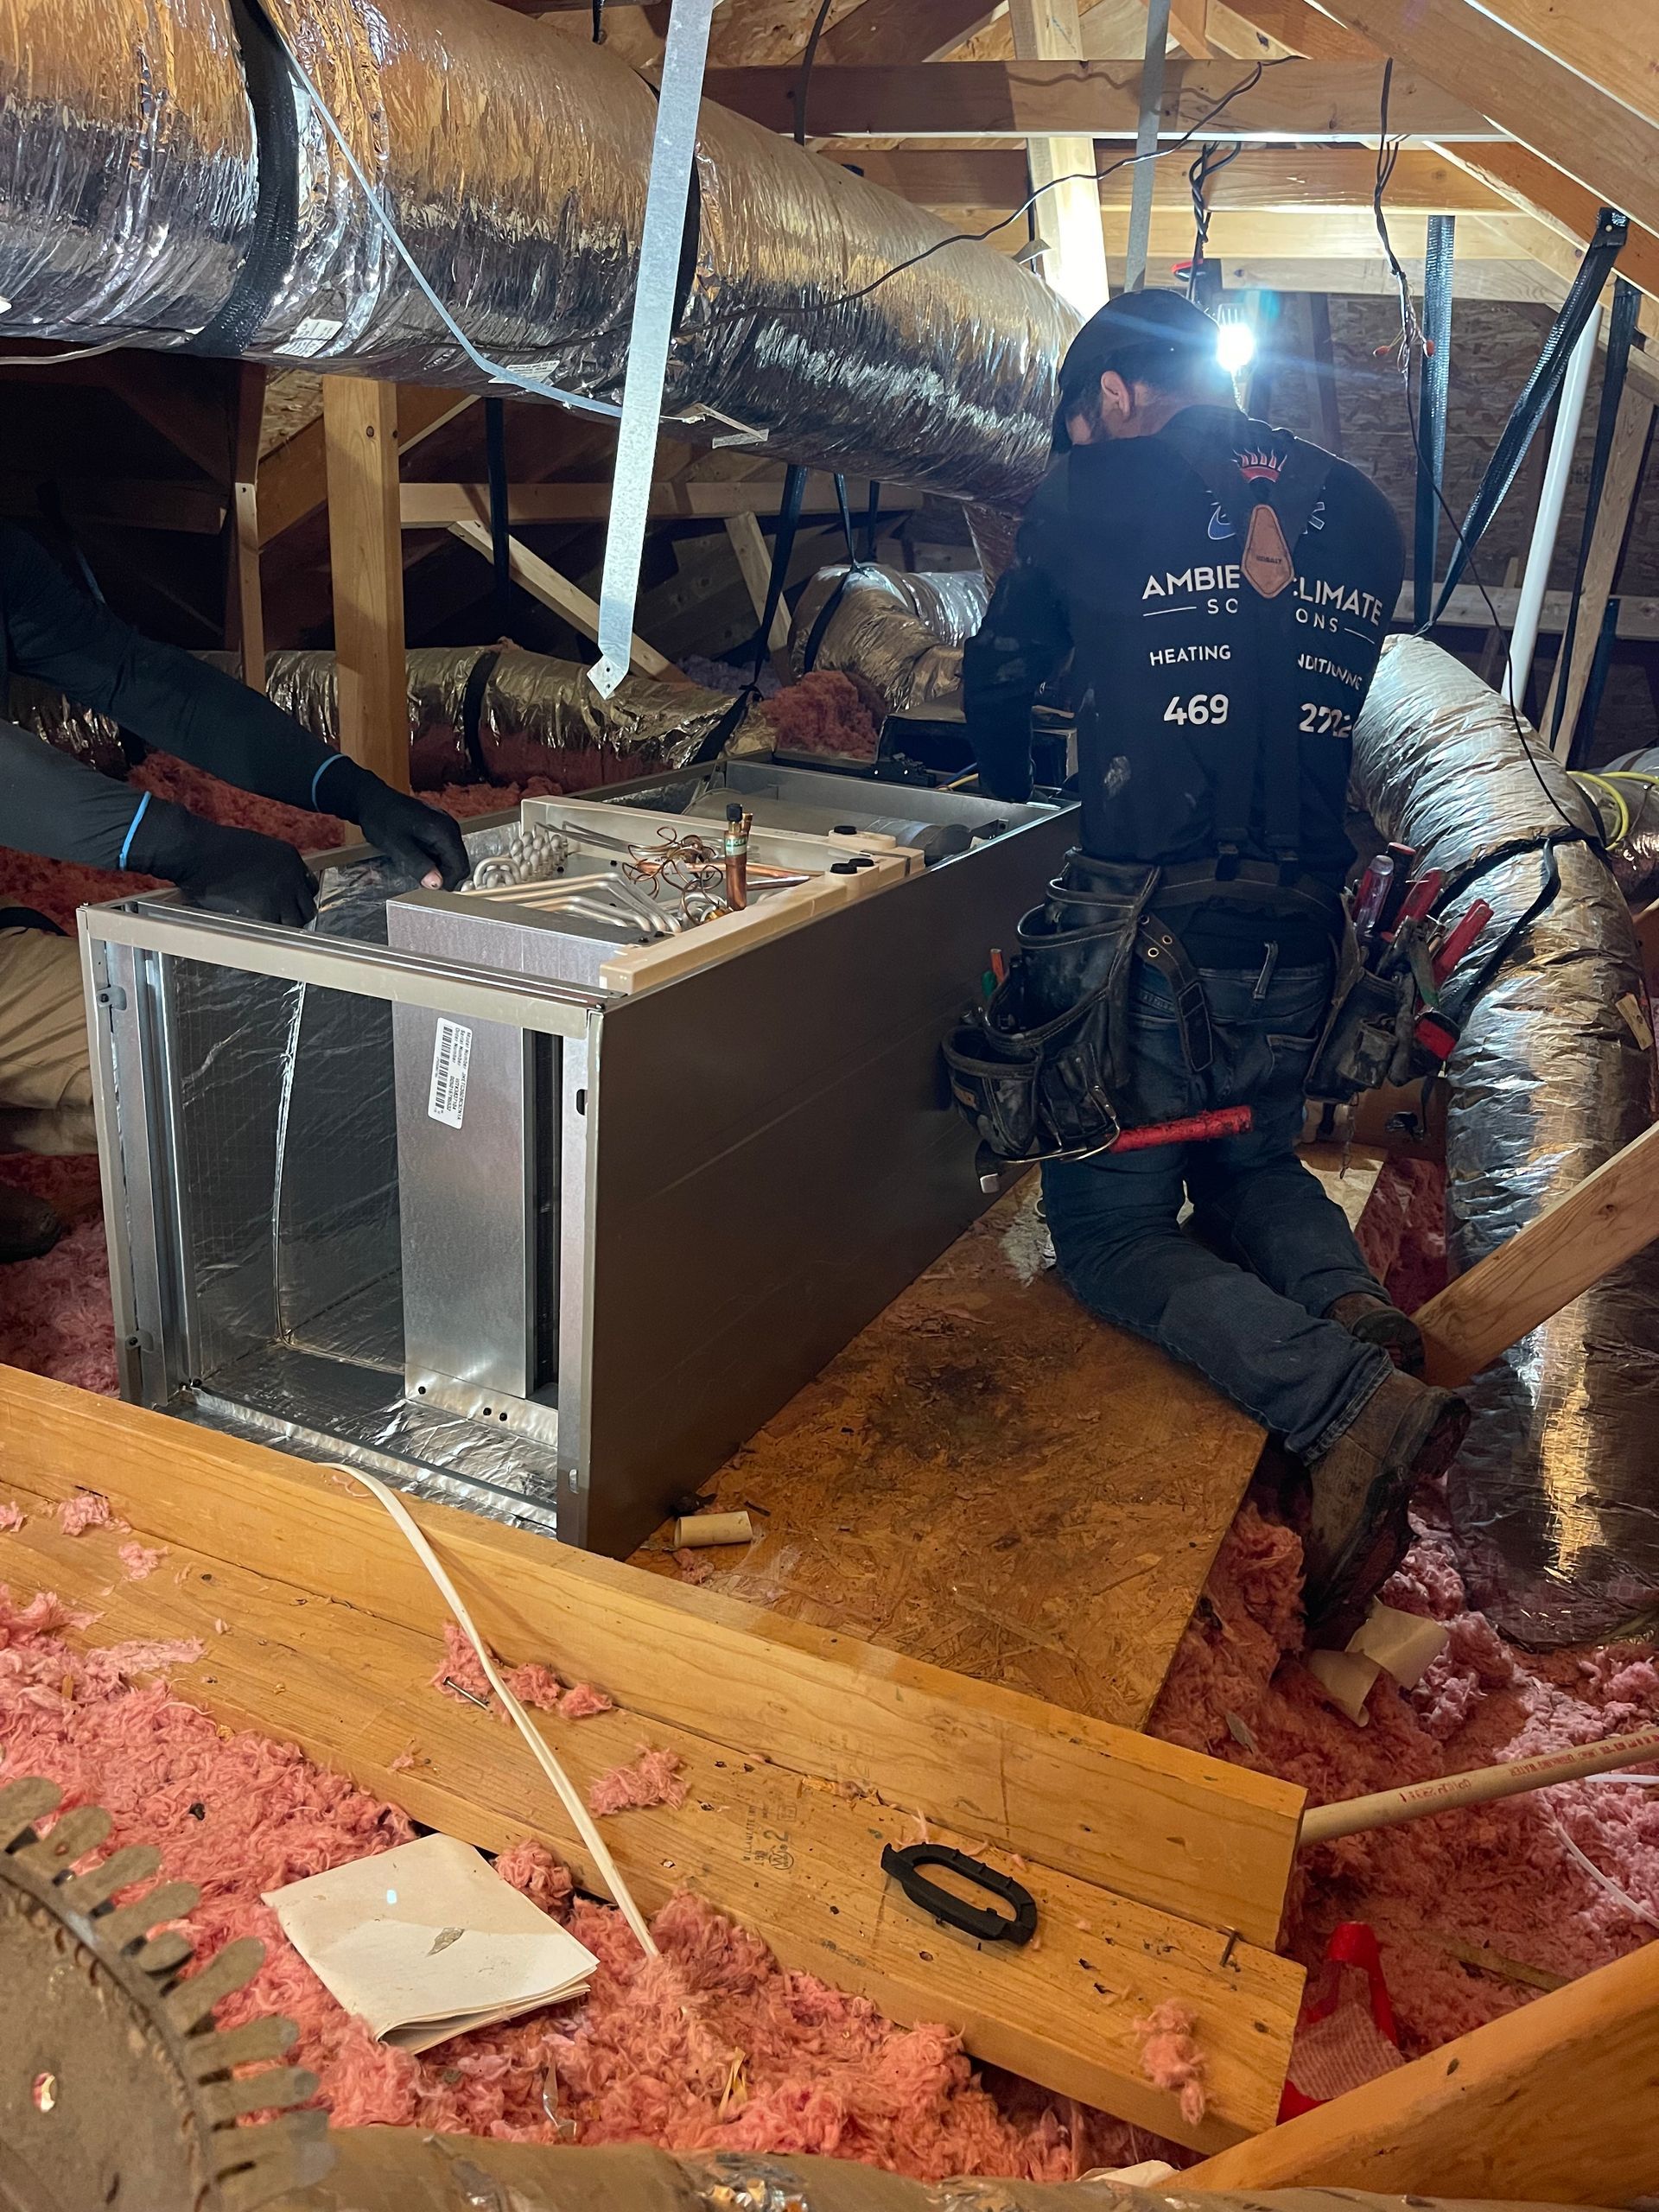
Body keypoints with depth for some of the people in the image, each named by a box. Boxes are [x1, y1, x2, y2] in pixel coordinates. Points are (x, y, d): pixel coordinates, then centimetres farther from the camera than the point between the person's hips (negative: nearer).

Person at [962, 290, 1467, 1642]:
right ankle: (1356, 1312, -4)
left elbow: (1000, 674, 11)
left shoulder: (1097, 489, -1)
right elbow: (1359, 708, 19)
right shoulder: (1362, 514, 12)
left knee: (1110, 1228, 7)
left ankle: (1353, 1409, -16)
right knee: (1253, 1161, 28)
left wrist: (1009, 812, 29)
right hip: (1301, 930, 5)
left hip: (1141, 925, -5)